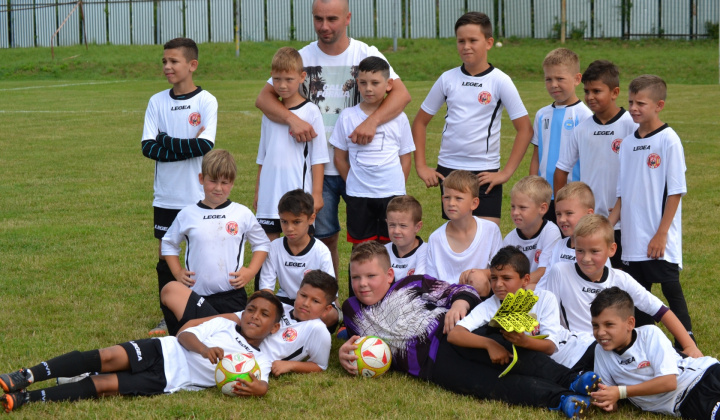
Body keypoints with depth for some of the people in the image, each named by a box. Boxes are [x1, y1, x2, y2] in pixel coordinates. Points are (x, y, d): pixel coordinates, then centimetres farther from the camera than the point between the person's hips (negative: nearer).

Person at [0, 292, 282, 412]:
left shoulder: (259, 361, 7)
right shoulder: (223, 324, 12)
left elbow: (261, 384, -9)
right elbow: (185, 335, 4)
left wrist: (256, 388, -35)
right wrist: (204, 349, -18)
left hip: (169, 382, -2)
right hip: (164, 351, 2)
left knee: (103, 385, -18)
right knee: (108, 358, -24)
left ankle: (26, 398, -23)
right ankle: (25, 377, -26)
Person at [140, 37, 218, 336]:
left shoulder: (206, 101, -5)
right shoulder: (157, 102, 5)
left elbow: (205, 144, -18)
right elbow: (148, 147, -4)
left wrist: (165, 142, -13)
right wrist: (186, 146, -14)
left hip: (198, 195, -3)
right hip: (166, 196, 3)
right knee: (166, 255, 7)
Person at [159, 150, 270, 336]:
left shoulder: (243, 214, 2)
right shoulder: (187, 215, 4)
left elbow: (262, 244, 13)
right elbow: (169, 243, 18)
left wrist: (250, 272, 0)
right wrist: (177, 272, 5)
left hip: (231, 297, -1)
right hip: (194, 295, 1)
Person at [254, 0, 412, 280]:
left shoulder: (366, 55, -4)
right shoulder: (302, 57, 0)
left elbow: (402, 94, -16)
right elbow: (264, 97, -6)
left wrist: (372, 121, -32)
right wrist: (292, 118, -25)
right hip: (318, 168, 1)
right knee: (325, 238, 8)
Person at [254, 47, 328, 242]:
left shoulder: (310, 112, -5)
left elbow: (318, 157, -5)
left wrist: (316, 194, -9)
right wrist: (257, 192, 15)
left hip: (299, 191, -5)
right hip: (269, 195, 5)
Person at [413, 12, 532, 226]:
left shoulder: (500, 81, -6)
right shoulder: (448, 79, 2)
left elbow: (525, 129, -6)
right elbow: (420, 122, 10)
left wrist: (506, 172, -11)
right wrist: (421, 166, 2)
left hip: (485, 172, -3)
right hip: (448, 170, 3)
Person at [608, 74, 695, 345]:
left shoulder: (668, 140, -8)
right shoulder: (629, 142, 10)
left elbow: (675, 192, -10)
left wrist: (661, 234, -14)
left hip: (660, 241, -6)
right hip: (633, 241, 6)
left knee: (670, 288, -4)